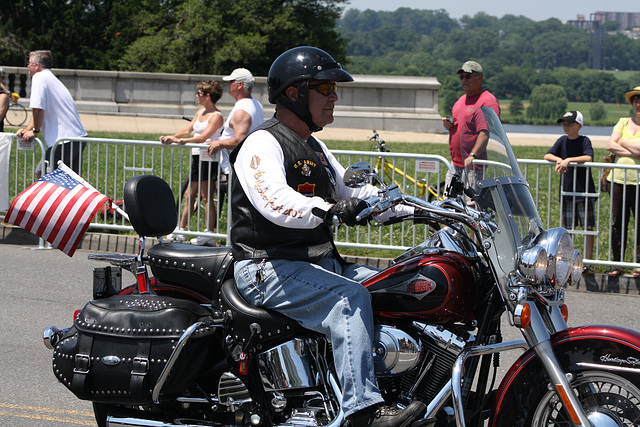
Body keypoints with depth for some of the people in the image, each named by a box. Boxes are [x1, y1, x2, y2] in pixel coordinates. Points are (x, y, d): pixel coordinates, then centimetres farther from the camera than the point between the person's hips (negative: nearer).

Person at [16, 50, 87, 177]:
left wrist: (35, 131, -6)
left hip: (65, 140, -10)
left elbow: (38, 109, -18)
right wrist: (27, 130, 14)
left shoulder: (39, 78, -8)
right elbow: (37, 111, 26)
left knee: (41, 174, -6)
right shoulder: (52, 79, 23)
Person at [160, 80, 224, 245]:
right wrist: (171, 137, 1)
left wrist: (181, 140, -29)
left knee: (206, 196, -7)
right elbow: (188, 130, 16)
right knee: (189, 195, 11)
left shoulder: (216, 116, -12)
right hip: (197, 157, 9)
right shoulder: (201, 112, 16)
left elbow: (203, 137, -22)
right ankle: (181, 230, 16)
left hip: (208, 158, -9)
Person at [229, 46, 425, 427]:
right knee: (349, 297, -30)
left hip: (319, 263, 9)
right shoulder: (262, 145, -10)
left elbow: (351, 192, 22)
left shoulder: (315, 149, 23)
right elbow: (275, 202, -27)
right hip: (268, 269, -9)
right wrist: (329, 209, -42)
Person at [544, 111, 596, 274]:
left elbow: (588, 157, -21)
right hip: (566, 191, 4)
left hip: (584, 192, -4)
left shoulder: (584, 140, -4)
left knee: (588, 227, -2)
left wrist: (568, 160, -28)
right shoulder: (563, 140, 9)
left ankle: (588, 262, 2)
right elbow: (547, 155, 2)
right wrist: (558, 159, -17)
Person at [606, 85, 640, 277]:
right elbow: (610, 145, 2)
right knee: (617, 222, 5)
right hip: (619, 178, 3)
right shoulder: (623, 122, 14)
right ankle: (617, 263, 12)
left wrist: (623, 142, -2)